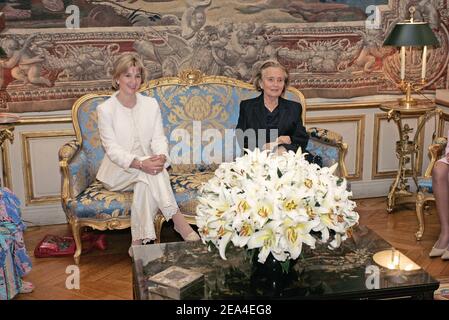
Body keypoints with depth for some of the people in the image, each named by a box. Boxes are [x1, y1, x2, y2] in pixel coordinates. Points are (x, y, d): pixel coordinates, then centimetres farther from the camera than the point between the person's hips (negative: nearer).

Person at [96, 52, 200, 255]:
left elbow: (159, 139, -2)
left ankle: (139, 240, -29)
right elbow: (113, 149, -14)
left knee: (145, 184, -33)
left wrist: (161, 157, -27)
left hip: (144, 171, 3)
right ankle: (178, 220, -33)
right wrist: (139, 163, -32)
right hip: (117, 172, -3)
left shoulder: (151, 104, 6)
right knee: (148, 171, -33)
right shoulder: (105, 109, -6)